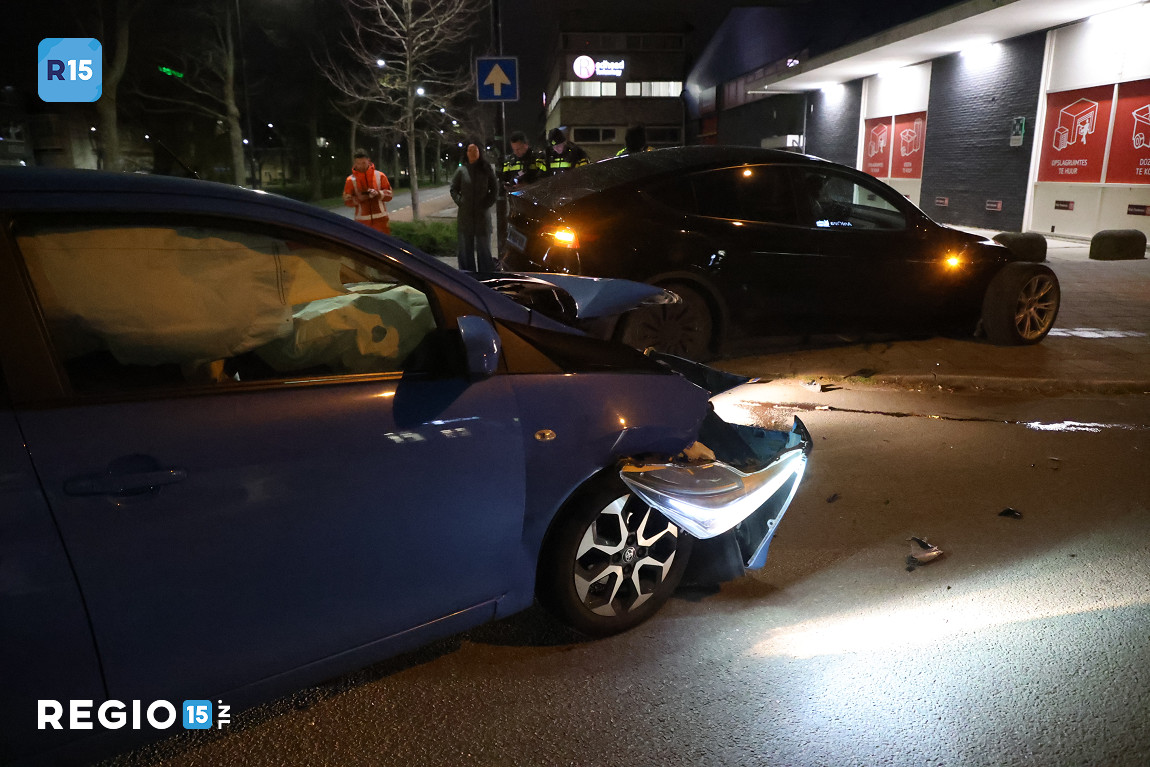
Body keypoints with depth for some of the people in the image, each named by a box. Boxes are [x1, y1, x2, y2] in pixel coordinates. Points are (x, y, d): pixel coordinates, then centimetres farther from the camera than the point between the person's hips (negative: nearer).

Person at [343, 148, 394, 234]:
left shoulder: (379, 176, 3)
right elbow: (347, 201, 3)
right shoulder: (350, 180, 2)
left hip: (381, 220, 1)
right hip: (362, 221, -1)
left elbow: (389, 195, 5)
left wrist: (378, 193, -16)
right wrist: (359, 199, -17)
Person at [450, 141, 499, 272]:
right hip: (465, 215, 1)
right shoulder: (461, 170, 2)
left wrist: (486, 204, -3)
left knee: (484, 247, 2)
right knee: (466, 247, 6)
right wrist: (460, 202, -4)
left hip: (482, 215, -1)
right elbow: (453, 189, 10)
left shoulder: (486, 169, 2)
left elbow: (495, 189, 6)